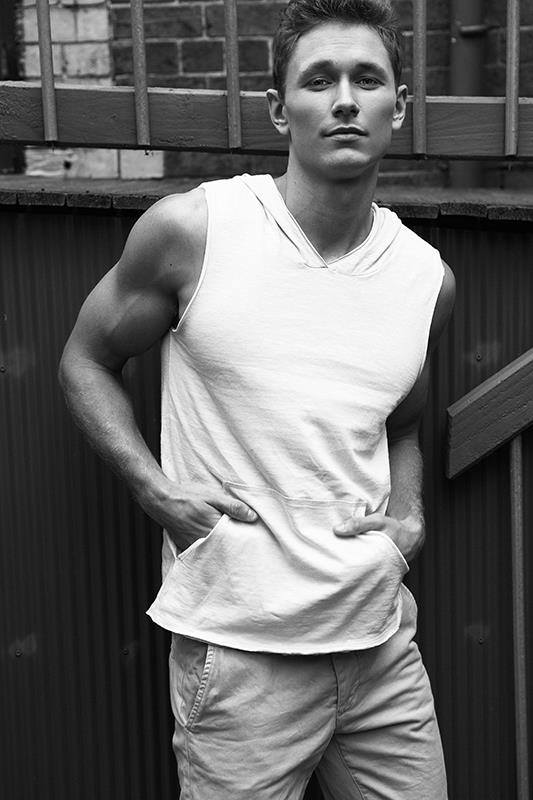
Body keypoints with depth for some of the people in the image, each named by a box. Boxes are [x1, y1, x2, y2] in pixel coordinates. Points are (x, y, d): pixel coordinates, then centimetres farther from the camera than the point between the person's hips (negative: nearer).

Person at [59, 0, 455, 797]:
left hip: (383, 643, 4)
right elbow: (85, 360, 5)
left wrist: (407, 515, 2)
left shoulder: (428, 280, 4)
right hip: (241, 651, -4)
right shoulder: (191, 231, -8)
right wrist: (157, 491, -9)